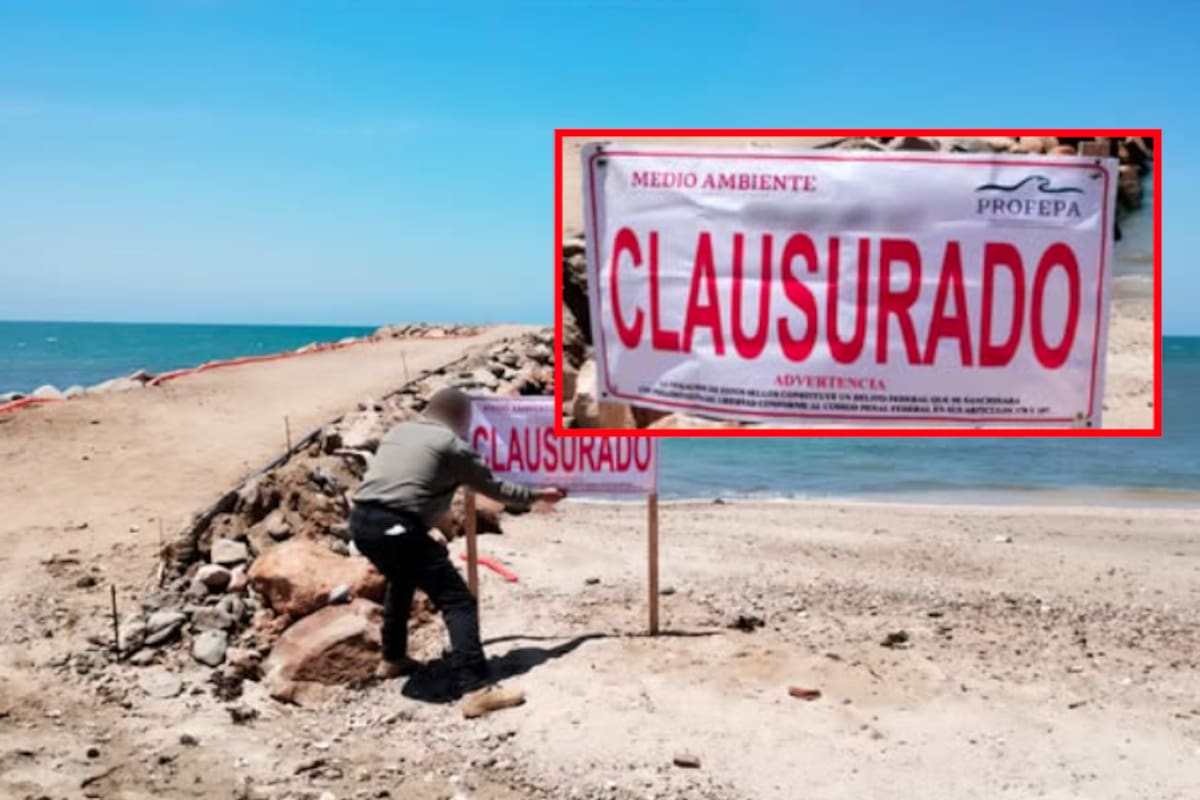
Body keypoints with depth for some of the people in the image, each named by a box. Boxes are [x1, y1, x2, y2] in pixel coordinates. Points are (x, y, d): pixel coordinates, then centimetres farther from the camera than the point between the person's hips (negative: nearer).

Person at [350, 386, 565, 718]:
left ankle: (392, 659, 45)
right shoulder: (452, 445, 5)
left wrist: (426, 529, 28)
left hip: (362, 521, 8)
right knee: (458, 601, -4)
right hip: (396, 528, -8)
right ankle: (476, 690, -13)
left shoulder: (399, 431, 25)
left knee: (402, 580, 35)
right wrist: (536, 496, 29)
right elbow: (493, 487, 14)